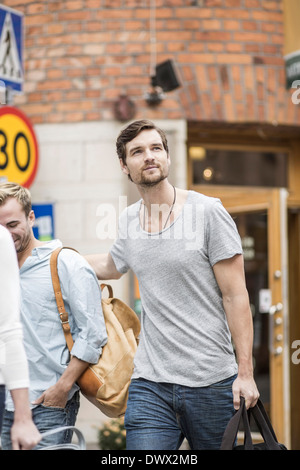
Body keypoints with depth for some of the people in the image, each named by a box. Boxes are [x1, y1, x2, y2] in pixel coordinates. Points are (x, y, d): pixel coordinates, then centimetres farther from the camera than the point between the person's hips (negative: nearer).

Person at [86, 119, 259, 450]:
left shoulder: (207, 211, -5)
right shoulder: (127, 221, 8)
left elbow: (235, 295, -7)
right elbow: (111, 266, 33)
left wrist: (245, 372, -11)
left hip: (212, 382, -3)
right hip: (149, 384, 3)